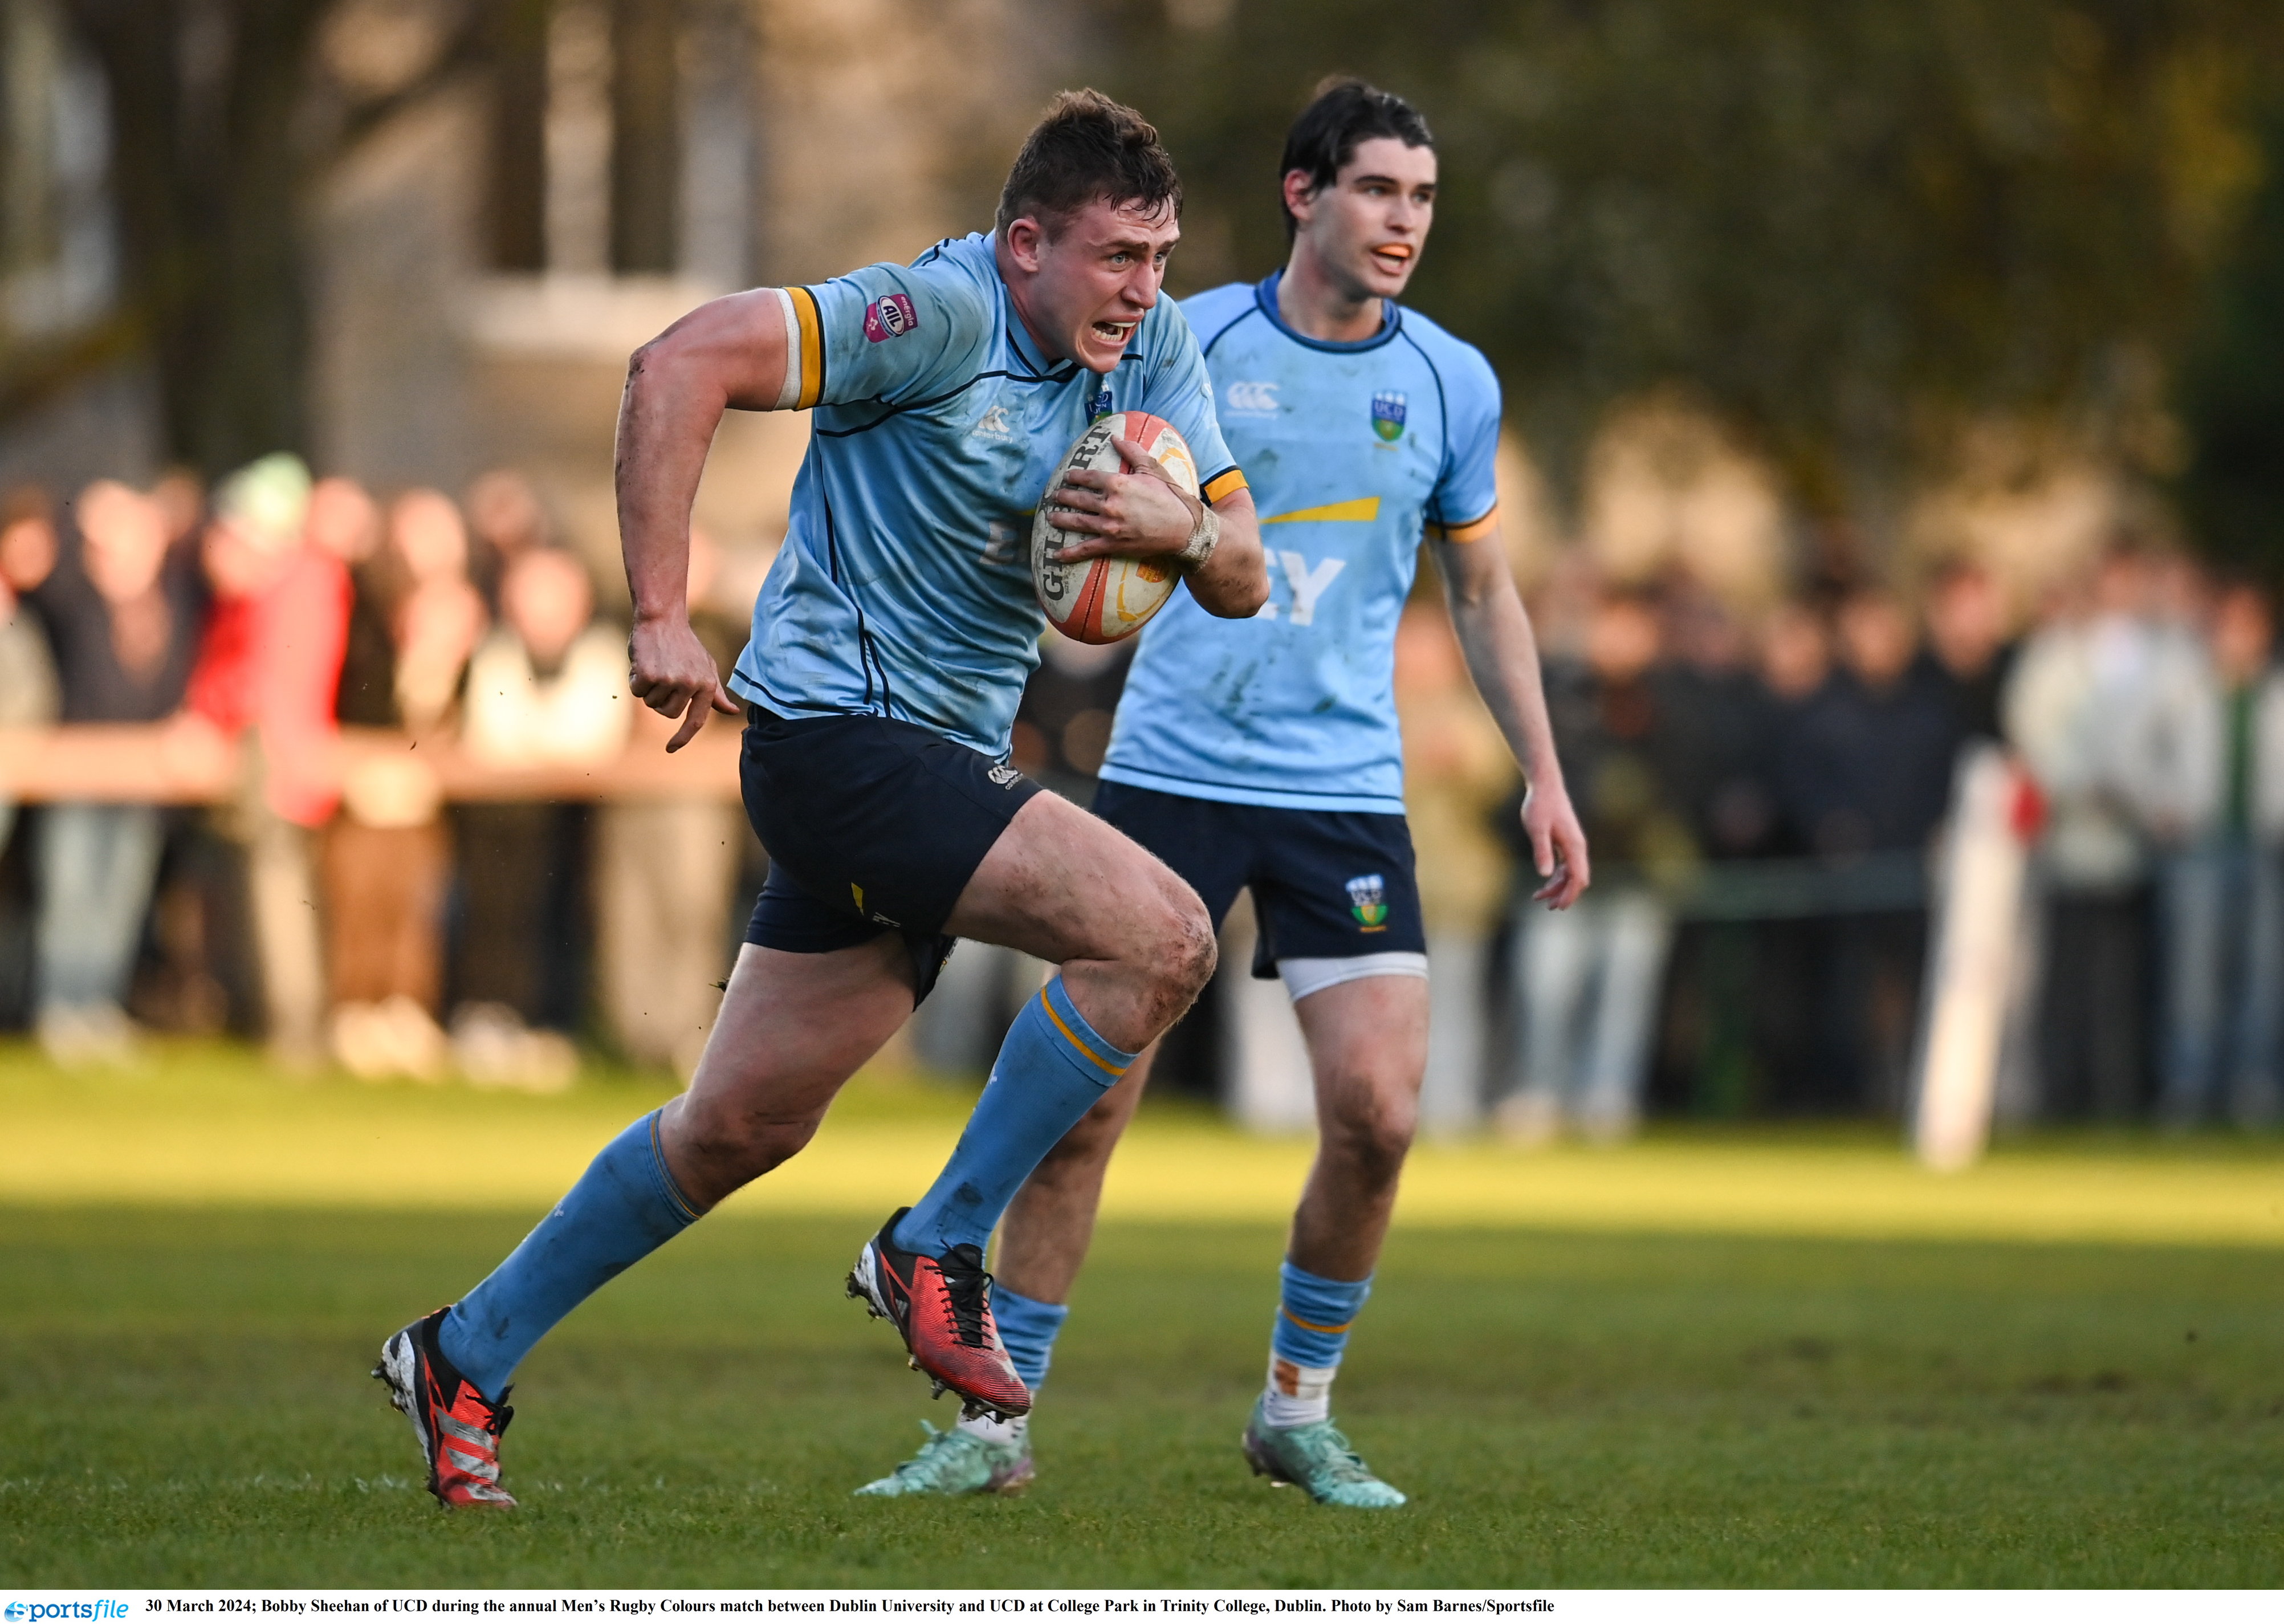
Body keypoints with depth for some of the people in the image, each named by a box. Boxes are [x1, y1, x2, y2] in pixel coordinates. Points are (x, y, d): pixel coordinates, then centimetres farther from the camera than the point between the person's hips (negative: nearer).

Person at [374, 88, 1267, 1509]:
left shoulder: (1157, 350, 7)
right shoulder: (938, 312, -17)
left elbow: (1244, 580, 7)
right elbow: (681, 366, -23)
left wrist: (1179, 526, -17)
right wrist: (661, 615, -24)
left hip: (942, 754, 8)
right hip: (839, 730, -8)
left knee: (745, 1126, 12)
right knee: (1158, 937, -21)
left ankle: (466, 1358, 25)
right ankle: (938, 1252, -9)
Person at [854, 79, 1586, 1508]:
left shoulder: (1452, 383, 4)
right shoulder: (1186, 345, -3)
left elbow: (1484, 592, 15)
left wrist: (1545, 778, 11)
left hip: (1347, 789, 2)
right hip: (1172, 766, -2)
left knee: (1377, 1110, -10)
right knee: (1080, 1107, -6)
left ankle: (1298, 1408, 11)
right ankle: (999, 1423, 7)